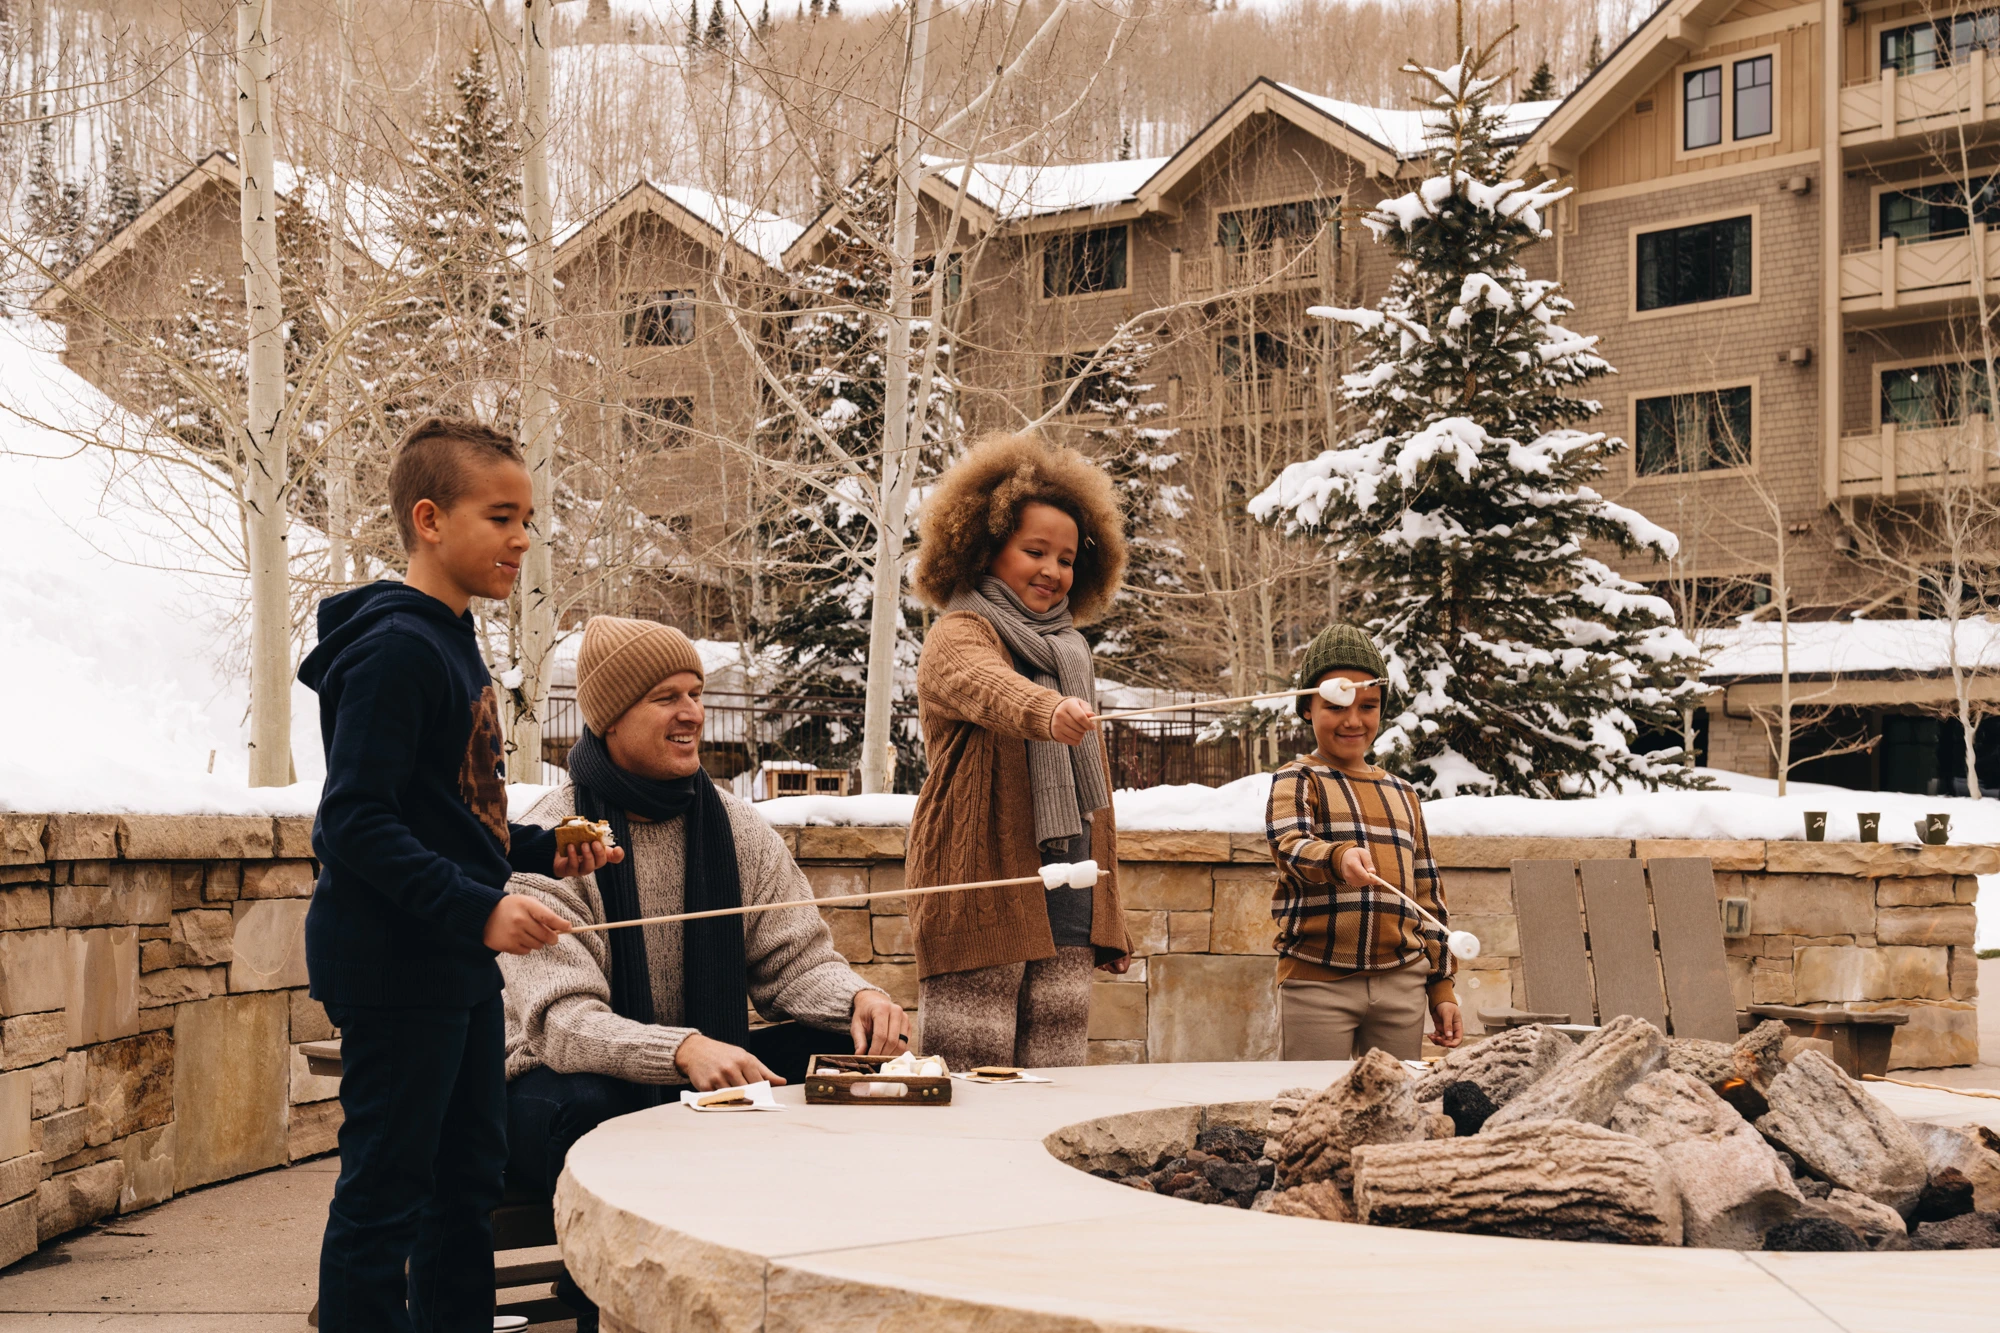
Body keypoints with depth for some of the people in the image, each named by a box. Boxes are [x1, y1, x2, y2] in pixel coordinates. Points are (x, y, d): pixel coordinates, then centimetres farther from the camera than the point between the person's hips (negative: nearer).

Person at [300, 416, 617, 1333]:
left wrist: (540, 851, 10)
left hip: (459, 965, 10)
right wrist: (478, 906, -29)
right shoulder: (393, 648, -17)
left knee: (468, 1180, 18)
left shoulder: (452, 641, 14)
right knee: (385, 1192, -3)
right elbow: (354, 822, -23)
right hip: (393, 961, -10)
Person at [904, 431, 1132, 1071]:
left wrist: (1110, 919, 24)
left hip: (1066, 900, 7)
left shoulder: (1069, 653, 22)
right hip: (983, 903, -7)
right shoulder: (957, 636, -3)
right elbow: (984, 685, -29)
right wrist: (1045, 711, -52)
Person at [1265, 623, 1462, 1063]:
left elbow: (1428, 893, 20)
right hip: (1317, 981, -4)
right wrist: (1339, 859, -40)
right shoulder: (1297, 780, 3)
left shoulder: (1402, 794, 18)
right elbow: (1292, 846, -18)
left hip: (1401, 983, 5)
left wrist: (1441, 984, 14)